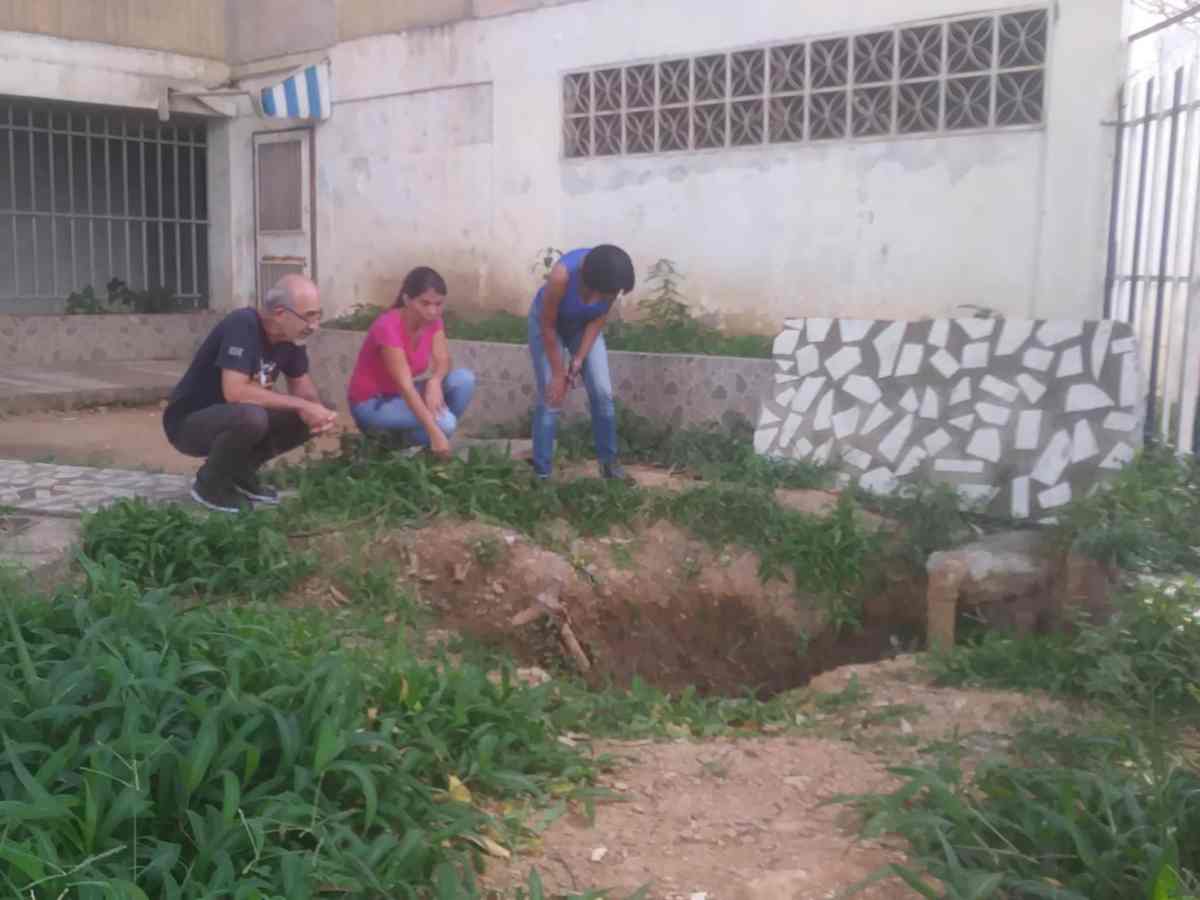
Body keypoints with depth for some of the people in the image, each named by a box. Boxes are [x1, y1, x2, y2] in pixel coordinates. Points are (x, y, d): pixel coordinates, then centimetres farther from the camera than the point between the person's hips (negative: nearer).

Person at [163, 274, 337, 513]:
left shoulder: (290, 334, -5)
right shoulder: (242, 326, -27)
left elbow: (301, 384, 7)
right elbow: (235, 392, -36)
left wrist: (317, 409, -16)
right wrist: (301, 405, -31)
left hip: (232, 418, 8)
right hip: (189, 422, -7)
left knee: (310, 419, -7)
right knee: (251, 416, -36)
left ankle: (239, 471, 9)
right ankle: (210, 484, -9)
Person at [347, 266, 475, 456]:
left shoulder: (432, 320, -6)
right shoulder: (388, 328, -29)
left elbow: (443, 361, -11)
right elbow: (406, 387, -33)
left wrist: (434, 382, -35)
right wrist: (435, 433, -39)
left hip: (402, 395, 8)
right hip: (371, 404, -8)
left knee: (464, 379, -15)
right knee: (444, 423, -28)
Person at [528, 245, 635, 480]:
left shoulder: (612, 277, -29)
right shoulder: (563, 275, -40)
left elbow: (599, 319, -12)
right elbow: (548, 325, -27)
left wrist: (578, 360, -16)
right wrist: (558, 373, -20)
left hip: (585, 324, 4)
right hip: (548, 323, -4)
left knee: (603, 393, -2)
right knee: (551, 399, -10)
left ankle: (608, 461, 14)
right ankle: (541, 473, -2)